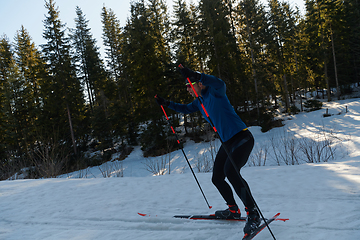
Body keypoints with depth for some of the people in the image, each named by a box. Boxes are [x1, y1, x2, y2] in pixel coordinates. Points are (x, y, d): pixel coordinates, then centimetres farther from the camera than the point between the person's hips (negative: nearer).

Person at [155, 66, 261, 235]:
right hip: (227, 142, 10)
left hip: (242, 137, -10)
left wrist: (197, 75, -48)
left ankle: (253, 214, -18)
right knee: (217, 178, 9)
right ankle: (233, 210, 30)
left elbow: (220, 84, -37)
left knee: (230, 171, -29)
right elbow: (185, 109, 33)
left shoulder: (214, 92, -12)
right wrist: (167, 104, 26)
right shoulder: (199, 101, 14)